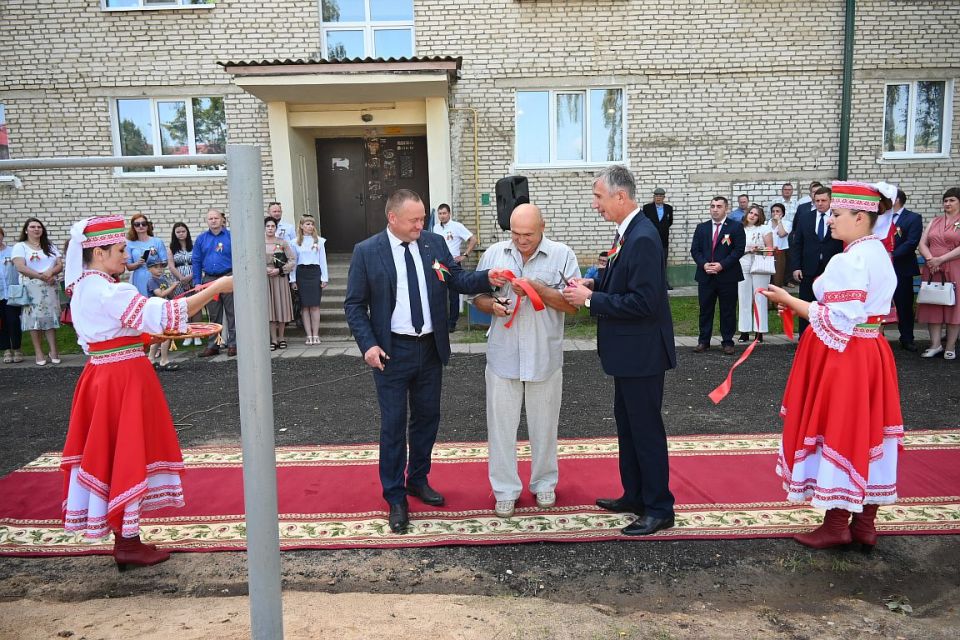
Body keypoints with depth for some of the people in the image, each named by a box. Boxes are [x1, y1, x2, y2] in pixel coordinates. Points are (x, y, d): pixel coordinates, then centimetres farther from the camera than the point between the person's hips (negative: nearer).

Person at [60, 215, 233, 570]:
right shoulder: (108, 291, -20)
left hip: (101, 375, 9)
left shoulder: (83, 288, 10)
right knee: (127, 455, 1)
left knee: (111, 452, 14)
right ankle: (127, 545, 12)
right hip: (124, 379, -9)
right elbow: (164, 314, -27)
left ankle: (124, 539, 25)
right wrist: (217, 287, -24)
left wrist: (154, 335, 12)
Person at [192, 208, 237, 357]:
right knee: (213, 315, 10)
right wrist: (197, 282, 5)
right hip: (209, 280, 3)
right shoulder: (201, 239, 9)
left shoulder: (231, 236, -1)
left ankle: (233, 344, 7)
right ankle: (212, 345, 17)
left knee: (232, 313, 0)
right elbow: (196, 261, 10)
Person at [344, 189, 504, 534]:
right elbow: (354, 305, -5)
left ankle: (418, 480, 36)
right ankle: (395, 498, 18)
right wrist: (368, 344, -15)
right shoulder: (366, 252, -8)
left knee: (427, 417, 16)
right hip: (392, 350, -4)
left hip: (431, 347, 4)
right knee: (394, 424, 3)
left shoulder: (435, 243, 1)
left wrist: (487, 278, -19)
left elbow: (458, 280, 1)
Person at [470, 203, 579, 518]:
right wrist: (493, 305, -13)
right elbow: (477, 297, 9)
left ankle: (544, 483, 33)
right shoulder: (494, 254, 3)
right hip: (503, 357, 2)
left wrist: (539, 289, -20)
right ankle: (505, 490, 22)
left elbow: (574, 304, -8)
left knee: (543, 425, 13)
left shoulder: (562, 255, -4)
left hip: (544, 357, -1)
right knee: (502, 424, 8)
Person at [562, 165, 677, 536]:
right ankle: (634, 495, 34)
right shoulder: (628, 233, 8)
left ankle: (659, 509, 16)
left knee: (646, 428, 2)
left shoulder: (643, 238, -22)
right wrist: (594, 284, 2)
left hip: (642, 352, -10)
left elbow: (643, 301, -27)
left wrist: (590, 300, -21)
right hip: (628, 351, 10)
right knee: (626, 423, 19)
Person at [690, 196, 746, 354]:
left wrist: (722, 265, -16)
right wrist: (704, 264, -11)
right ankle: (703, 341, 16)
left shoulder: (736, 227, 0)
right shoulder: (701, 228, 10)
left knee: (728, 311, 4)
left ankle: (727, 342, 13)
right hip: (705, 276, 3)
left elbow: (739, 250, -7)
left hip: (728, 276, -3)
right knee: (705, 310, 8)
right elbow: (695, 249, 6)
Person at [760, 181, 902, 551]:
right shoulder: (878, 253, 10)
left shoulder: (847, 260, -20)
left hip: (842, 355, -9)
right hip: (871, 351, 9)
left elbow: (837, 320, -23)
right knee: (866, 430, 13)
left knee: (837, 431, 1)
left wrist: (790, 301, -15)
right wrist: (804, 304, 10)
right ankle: (864, 524, 23)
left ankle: (836, 525, 13)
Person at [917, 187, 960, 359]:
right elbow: (922, 243, 7)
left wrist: (941, 259, -16)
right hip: (932, 269, 4)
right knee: (933, 305, 2)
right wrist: (930, 259, -10)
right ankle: (936, 344, 7)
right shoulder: (934, 222, 15)